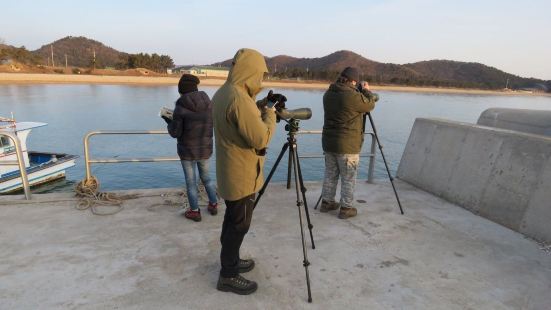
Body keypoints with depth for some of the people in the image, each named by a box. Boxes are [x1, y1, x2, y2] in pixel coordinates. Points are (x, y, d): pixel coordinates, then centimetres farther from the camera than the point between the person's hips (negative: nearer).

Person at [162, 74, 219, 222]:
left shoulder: (180, 107, -17)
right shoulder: (208, 103, -5)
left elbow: (175, 133, -13)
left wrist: (169, 122, 5)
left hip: (188, 151, -4)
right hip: (205, 149, 4)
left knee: (191, 181, 12)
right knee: (206, 176, 23)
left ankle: (194, 211, 23)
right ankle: (213, 205, 31)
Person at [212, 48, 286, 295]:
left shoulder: (222, 93, 7)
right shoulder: (239, 98, -25)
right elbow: (261, 139, -24)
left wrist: (261, 104, 10)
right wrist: (270, 111, -10)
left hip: (230, 173, 10)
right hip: (242, 176, -10)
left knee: (232, 220, 21)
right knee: (239, 225, 4)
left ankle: (231, 262, 37)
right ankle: (228, 276, 19)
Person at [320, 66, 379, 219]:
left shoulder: (328, 94, 5)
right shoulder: (353, 96, -18)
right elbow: (370, 105, -2)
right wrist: (366, 91, 14)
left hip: (328, 142, 7)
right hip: (347, 145, -7)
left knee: (330, 174, 17)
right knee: (349, 178, 5)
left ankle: (326, 202, 27)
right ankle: (346, 208, 13)